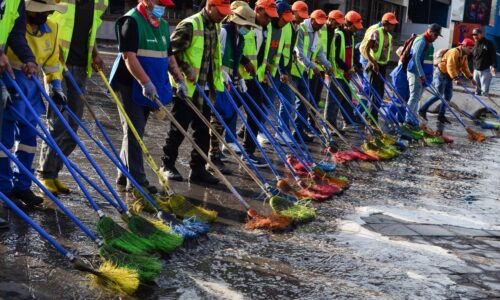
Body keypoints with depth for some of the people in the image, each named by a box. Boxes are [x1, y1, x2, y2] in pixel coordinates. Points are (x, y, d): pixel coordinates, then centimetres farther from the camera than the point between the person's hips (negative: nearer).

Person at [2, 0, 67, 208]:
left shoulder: (51, 28, 6)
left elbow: (52, 61, 15)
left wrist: (55, 85, 7)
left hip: (31, 86, 7)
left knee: (29, 137, 8)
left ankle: (22, 186, 18)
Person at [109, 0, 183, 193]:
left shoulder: (162, 24, 14)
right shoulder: (131, 21, -13)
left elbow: (169, 55, 22)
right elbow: (128, 56, -22)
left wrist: (179, 79, 13)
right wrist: (146, 83, -28)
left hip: (148, 88, 8)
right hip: (130, 85, -8)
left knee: (136, 131, 14)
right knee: (134, 132, -6)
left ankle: (125, 173, 25)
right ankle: (137, 180, -4)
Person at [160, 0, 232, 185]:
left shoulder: (215, 27, 9)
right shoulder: (190, 26, -16)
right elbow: (171, 51, -16)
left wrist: (218, 79, 16)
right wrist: (186, 70, -19)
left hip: (204, 88, 8)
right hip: (185, 87, -7)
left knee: (203, 130, 8)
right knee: (179, 128, 1)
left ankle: (198, 170, 15)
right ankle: (167, 165, 16)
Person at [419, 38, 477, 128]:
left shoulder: (464, 55, 10)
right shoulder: (454, 52, -22)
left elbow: (465, 68, 18)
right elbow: (450, 67, -31)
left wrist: (470, 78, 10)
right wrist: (455, 78, -38)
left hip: (448, 77, 10)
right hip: (441, 74, -10)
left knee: (448, 96, 5)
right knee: (438, 95, -12)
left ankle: (441, 115, 11)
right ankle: (423, 110, -2)